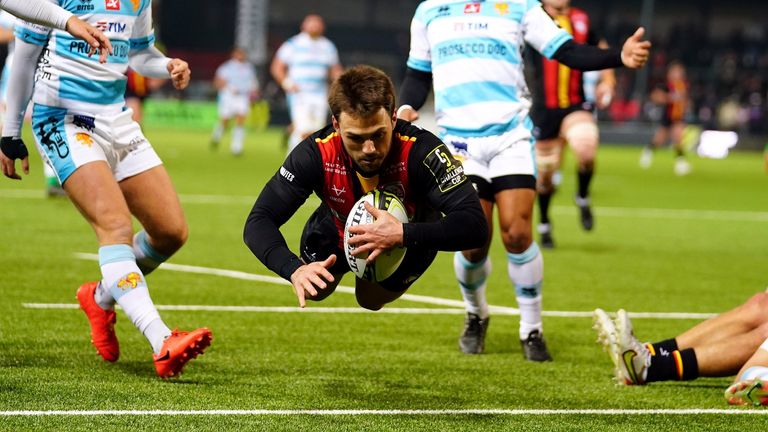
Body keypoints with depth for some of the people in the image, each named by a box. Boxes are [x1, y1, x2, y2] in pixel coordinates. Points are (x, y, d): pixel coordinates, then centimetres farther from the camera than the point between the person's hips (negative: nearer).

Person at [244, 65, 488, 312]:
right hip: (337, 232, 2)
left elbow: (474, 225, -46)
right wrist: (295, 270, -55)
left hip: (408, 237, -1)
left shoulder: (420, 150, -43)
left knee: (371, 301, -2)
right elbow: (258, 222, -36)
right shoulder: (316, 153, -37)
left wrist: (403, 234, -60)